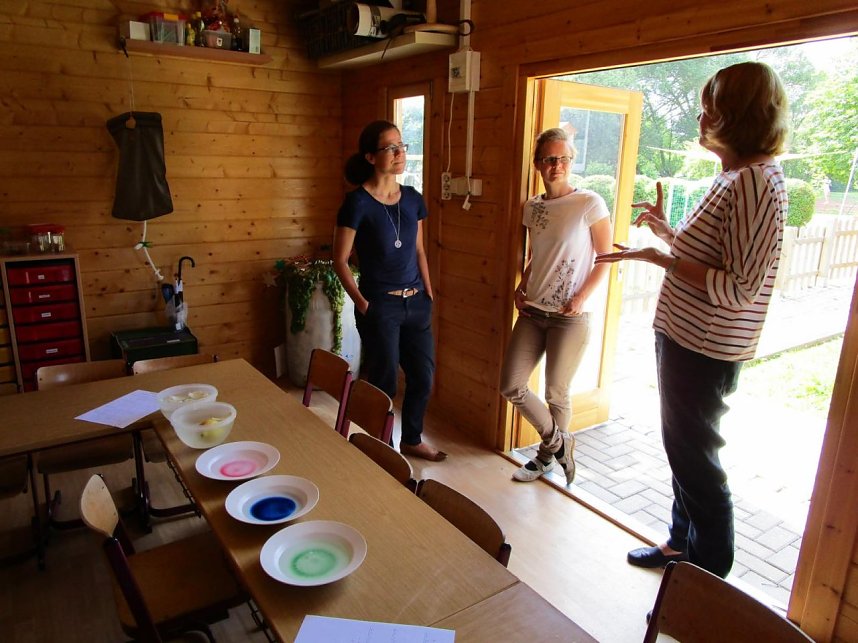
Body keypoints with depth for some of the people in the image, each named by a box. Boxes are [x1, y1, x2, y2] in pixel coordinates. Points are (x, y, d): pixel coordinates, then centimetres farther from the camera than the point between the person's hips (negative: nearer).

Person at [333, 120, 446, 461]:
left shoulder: (413, 199, 5)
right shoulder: (358, 202, -12)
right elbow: (340, 261, -8)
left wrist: (429, 293, 9)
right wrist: (362, 304, -12)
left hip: (416, 303, 6)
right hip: (380, 305, -6)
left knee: (423, 377, 13)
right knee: (384, 382, 6)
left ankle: (412, 440, 36)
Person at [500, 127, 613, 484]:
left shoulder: (590, 203, -9)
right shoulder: (532, 207, 7)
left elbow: (605, 257, -5)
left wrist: (581, 298, -15)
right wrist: (521, 287, 4)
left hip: (570, 316, -5)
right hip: (533, 311, 6)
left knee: (556, 393, 6)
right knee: (511, 386, 3)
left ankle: (546, 456, 32)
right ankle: (558, 442, 26)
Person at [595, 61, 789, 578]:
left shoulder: (757, 184, -20)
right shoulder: (735, 178, 12)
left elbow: (740, 288, -24)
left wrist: (660, 258, -23)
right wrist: (669, 233, 12)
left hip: (705, 351, -10)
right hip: (685, 339, 10)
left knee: (695, 458, 5)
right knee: (682, 447, 21)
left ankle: (712, 573, 25)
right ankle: (683, 542, 41)